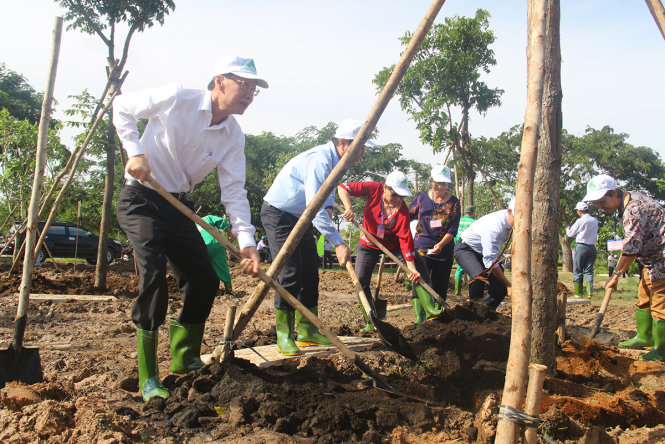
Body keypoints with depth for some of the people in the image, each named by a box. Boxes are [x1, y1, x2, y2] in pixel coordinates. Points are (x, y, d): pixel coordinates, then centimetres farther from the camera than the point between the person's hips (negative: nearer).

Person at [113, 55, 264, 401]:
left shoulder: (233, 136, -3)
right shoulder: (177, 99, -16)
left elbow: (233, 190, -10)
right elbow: (122, 107, -5)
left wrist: (246, 240, -22)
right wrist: (135, 151, -18)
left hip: (178, 206, 6)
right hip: (140, 200, -6)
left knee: (205, 281, 3)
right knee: (154, 274, -22)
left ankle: (184, 358, 26)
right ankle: (148, 378, -13)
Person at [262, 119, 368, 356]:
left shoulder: (335, 161, 4)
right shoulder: (320, 160, -27)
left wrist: (328, 207, 2)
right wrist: (338, 242, -35)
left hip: (300, 217, 10)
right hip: (278, 214, -10)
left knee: (310, 272, 6)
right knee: (291, 272, -15)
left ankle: (307, 330, 14)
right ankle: (284, 336, -6)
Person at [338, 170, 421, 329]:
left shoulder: (403, 211, -25)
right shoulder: (374, 189, -24)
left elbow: (405, 238, -28)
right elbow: (343, 188, -23)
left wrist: (411, 268, -35)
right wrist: (349, 208, -40)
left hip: (393, 244, 0)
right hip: (369, 244, 0)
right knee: (361, 281, -7)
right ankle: (371, 322, 6)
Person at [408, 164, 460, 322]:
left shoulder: (453, 202, 1)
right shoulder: (421, 198, 2)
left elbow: (453, 230, -4)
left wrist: (441, 244, -19)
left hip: (444, 250, 1)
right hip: (421, 248, -1)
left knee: (440, 287, 7)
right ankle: (420, 317, -15)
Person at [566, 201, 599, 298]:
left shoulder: (580, 221, -11)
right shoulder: (595, 221, 6)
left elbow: (570, 234, 0)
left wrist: (567, 229, 21)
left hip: (581, 247, -5)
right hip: (592, 247, 5)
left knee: (577, 271, 4)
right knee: (589, 271, 8)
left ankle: (578, 293, 4)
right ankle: (589, 293, -3)